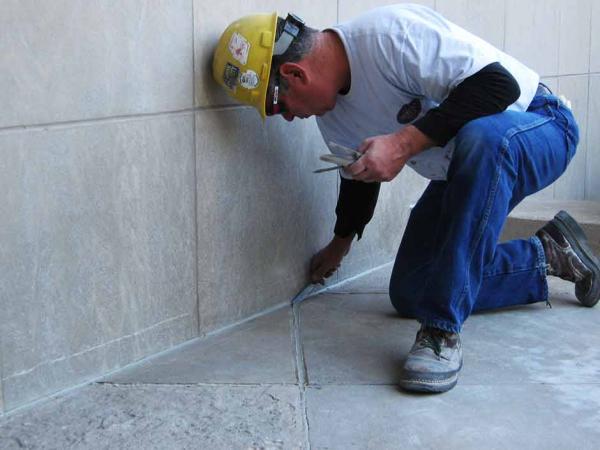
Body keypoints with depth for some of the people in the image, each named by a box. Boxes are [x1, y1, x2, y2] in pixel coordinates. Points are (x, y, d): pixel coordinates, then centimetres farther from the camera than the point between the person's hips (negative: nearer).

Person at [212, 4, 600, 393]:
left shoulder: (389, 33, -30)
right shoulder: (330, 111, -3)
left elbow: (499, 83, -32)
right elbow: (361, 173, 15)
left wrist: (404, 143, -35)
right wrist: (341, 242, 29)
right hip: (460, 171, 8)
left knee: (481, 136, -43)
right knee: (409, 295, 2)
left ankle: (443, 330, -35)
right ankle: (547, 255, 17)